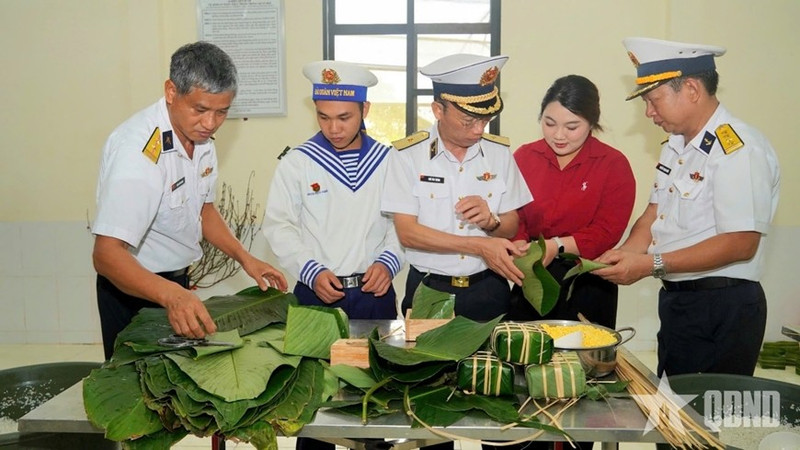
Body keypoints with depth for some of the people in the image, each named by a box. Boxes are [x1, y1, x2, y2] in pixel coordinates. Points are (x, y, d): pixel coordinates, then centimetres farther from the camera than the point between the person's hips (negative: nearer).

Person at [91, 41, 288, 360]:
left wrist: (245, 258, -1)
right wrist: (170, 295, -52)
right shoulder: (138, 149, -30)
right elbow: (107, 254, -36)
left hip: (178, 283, 8)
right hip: (132, 286, -7)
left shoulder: (199, 135, -3)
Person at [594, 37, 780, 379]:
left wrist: (651, 264, -23)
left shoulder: (739, 149, -18)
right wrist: (625, 254, -5)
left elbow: (741, 244, -23)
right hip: (676, 299, 8)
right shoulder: (676, 145, 10)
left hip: (723, 310, -8)